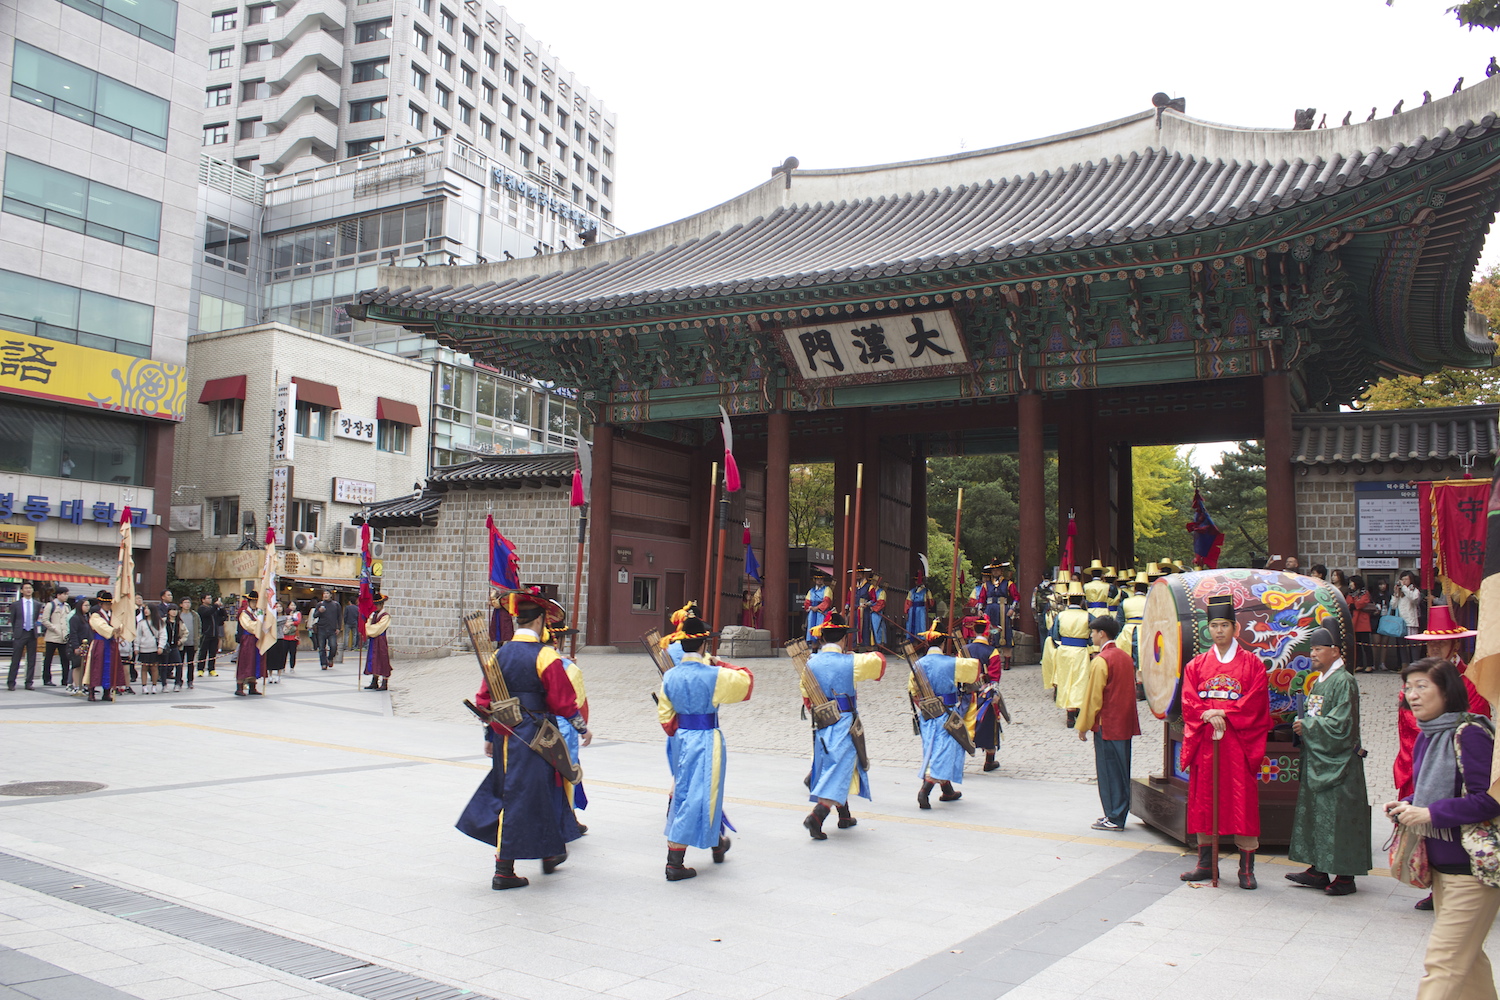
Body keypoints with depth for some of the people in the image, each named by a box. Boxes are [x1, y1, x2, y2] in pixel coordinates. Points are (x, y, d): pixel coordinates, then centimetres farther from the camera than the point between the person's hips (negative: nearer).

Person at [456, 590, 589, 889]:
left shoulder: (499, 655, 4)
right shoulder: (545, 657, -13)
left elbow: (484, 700, 9)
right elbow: (564, 702, -11)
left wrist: (490, 736, 19)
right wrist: (583, 729, 4)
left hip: (504, 738, 6)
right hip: (534, 738, -6)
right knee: (521, 798, 2)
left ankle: (549, 854, 31)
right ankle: (503, 871, 7)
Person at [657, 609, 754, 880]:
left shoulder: (670, 676, -2)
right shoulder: (714, 675, -16)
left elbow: (664, 715, 4)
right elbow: (747, 679, -2)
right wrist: (720, 664, 7)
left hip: (680, 738, 6)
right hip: (706, 740, -6)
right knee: (701, 795, 4)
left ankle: (717, 843, 38)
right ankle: (674, 863, 11)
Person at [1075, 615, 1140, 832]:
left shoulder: (1100, 661, -16)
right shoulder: (1126, 657, 8)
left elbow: (1093, 697, -15)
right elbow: (1130, 690, 15)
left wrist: (1083, 726, -6)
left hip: (1107, 725, -8)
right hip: (1126, 724, 8)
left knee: (1108, 772, 0)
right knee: (1121, 771, 13)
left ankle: (1113, 819, 4)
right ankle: (1119, 815, 20)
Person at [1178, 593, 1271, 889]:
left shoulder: (1251, 662, 4)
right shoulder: (1196, 664, 11)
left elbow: (1256, 702, -6)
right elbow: (1188, 701, 2)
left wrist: (1223, 713, -15)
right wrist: (1208, 717, -16)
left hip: (1238, 742, -3)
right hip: (1204, 742, 3)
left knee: (1242, 803, -3)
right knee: (1203, 802, 6)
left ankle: (1246, 868, 6)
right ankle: (1206, 865, 16)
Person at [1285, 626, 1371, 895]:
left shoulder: (1344, 682, -13)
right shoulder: (1319, 682, 13)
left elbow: (1340, 724, -18)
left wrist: (1307, 726, -11)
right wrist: (1301, 723, 0)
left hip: (1338, 761, -9)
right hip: (1317, 759, 9)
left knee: (1337, 815, -3)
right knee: (1316, 812, 11)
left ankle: (1345, 876, 5)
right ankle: (1319, 870, 18)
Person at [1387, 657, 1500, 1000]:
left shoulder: (1469, 733, -19)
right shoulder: (1427, 737, 7)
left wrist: (1430, 814, -23)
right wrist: (1407, 806, 0)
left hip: (1472, 866, -9)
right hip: (1442, 864, 9)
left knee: (1443, 961, -6)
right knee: (1465, 957, 21)